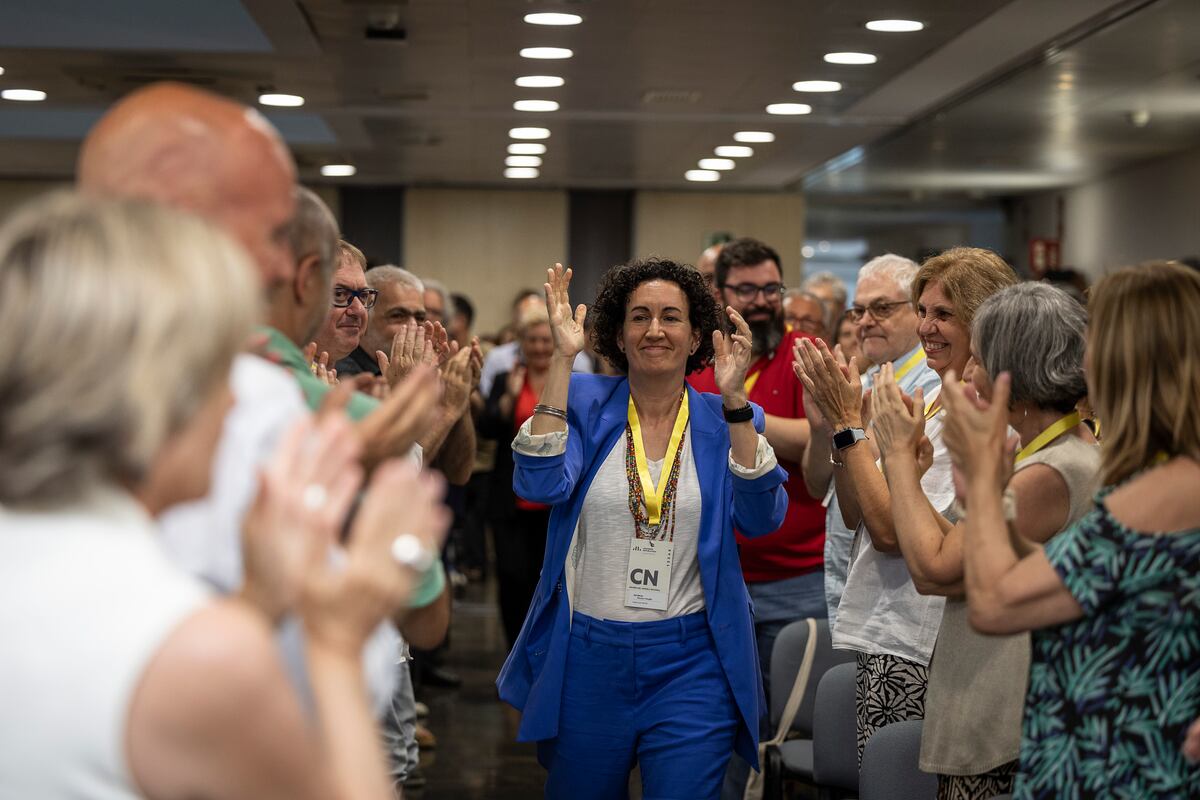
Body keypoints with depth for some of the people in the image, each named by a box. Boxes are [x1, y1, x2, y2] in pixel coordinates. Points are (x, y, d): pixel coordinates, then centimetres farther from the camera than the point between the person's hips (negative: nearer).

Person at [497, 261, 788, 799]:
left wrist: (734, 400, -21)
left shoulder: (723, 421, 2)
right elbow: (539, 484, -18)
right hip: (585, 659, 1)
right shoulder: (586, 404, 0)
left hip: (690, 667, 0)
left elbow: (761, 518, -14)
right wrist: (562, 359, -19)